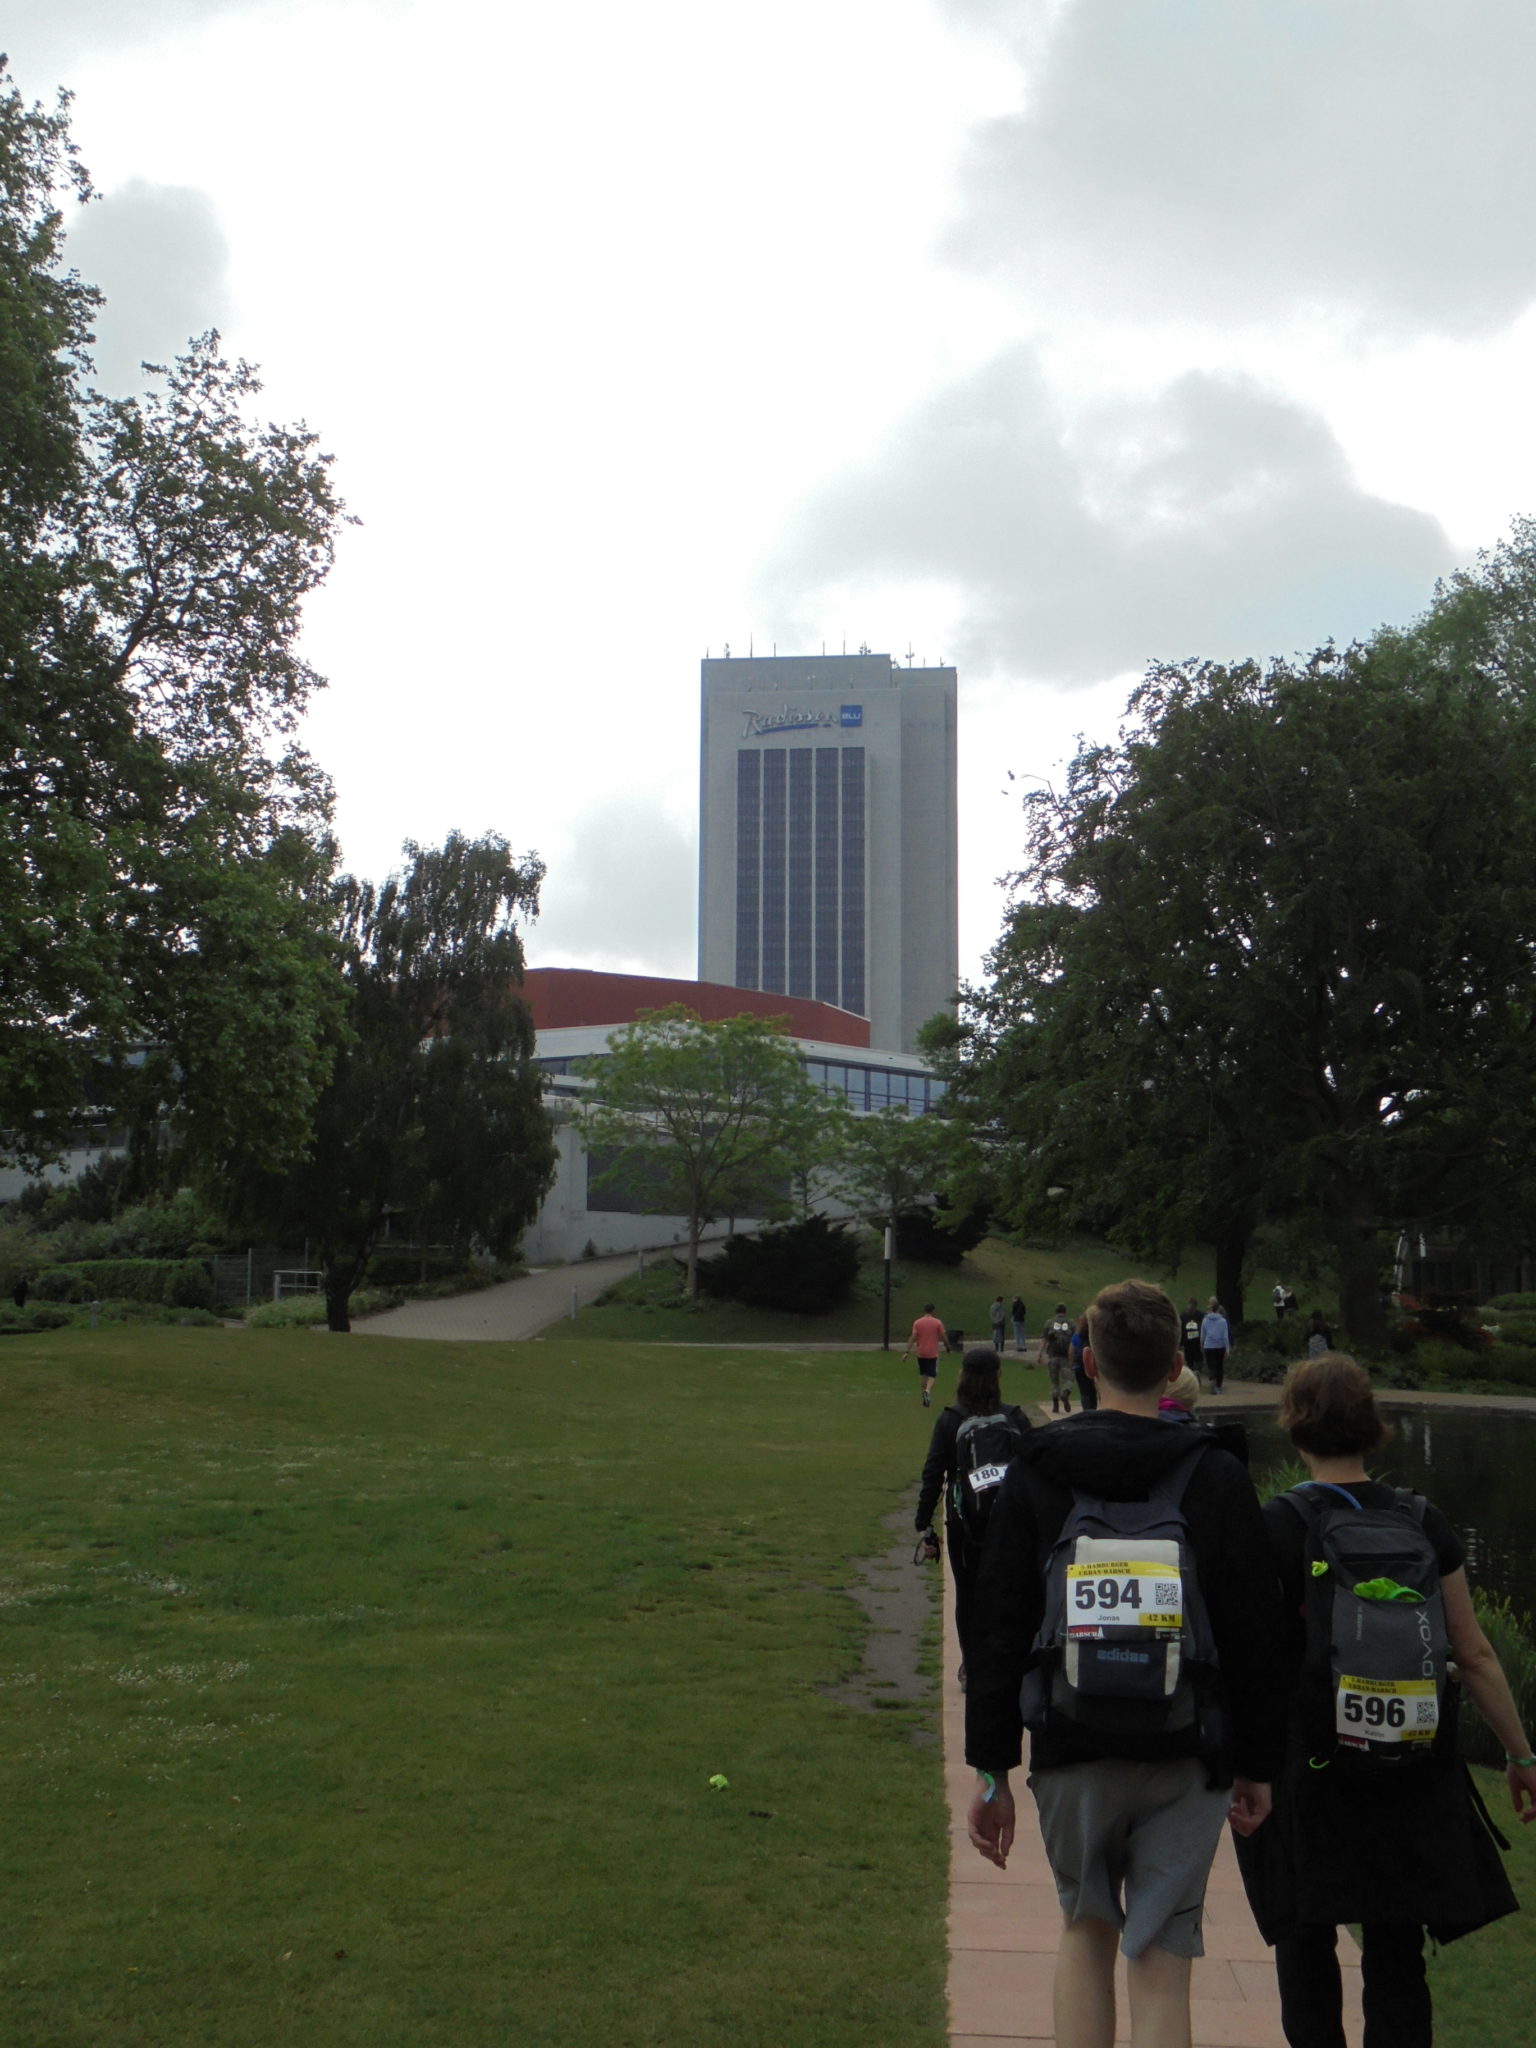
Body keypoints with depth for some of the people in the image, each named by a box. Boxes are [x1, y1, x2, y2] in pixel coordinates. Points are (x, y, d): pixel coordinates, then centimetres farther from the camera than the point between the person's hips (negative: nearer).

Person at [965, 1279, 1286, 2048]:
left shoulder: (1035, 1472, -2)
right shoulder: (1217, 1478, -3)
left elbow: (998, 1630, -2)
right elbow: (1255, 1637, -1)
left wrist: (990, 1768, 3)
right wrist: (1257, 1764, 10)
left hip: (1073, 1752, 1)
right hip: (1187, 1757, -1)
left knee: (1085, 1927, 22)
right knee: (1162, 1968, 5)